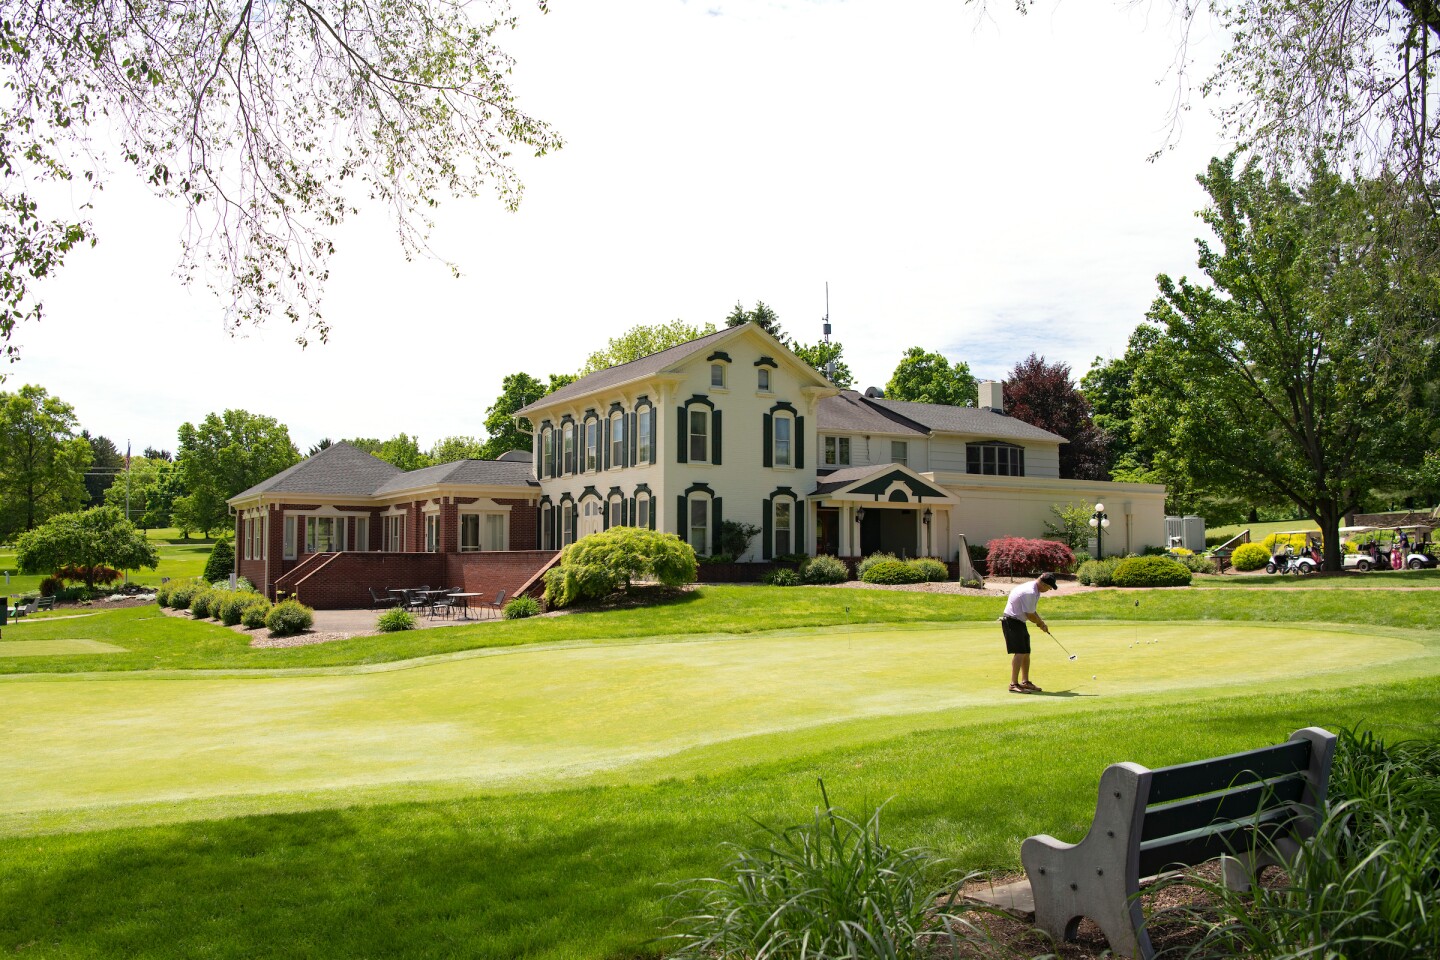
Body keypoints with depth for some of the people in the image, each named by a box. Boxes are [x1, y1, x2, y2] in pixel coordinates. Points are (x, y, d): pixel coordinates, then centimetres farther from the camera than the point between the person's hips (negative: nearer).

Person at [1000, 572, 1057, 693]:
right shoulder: (1030, 593, -26)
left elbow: (1032, 610, 19)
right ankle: (1013, 684, -16)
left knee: (1026, 652, 12)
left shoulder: (1034, 589, 7)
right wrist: (1041, 623, 1)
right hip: (1012, 621, -10)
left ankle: (1025, 682, 21)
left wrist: (1040, 621, 8)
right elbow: (1030, 615, -18)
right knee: (1019, 652, -16)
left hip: (1019, 621, 10)